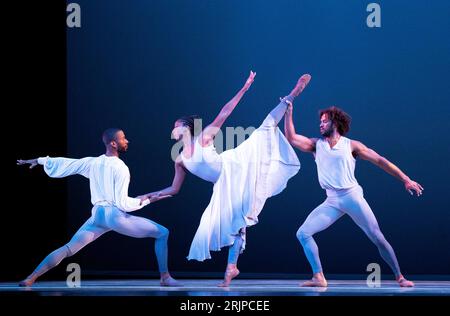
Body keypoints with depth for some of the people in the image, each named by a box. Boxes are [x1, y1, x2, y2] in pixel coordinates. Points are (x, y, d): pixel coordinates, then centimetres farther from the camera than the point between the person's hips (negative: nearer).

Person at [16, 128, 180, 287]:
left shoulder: (92, 162, 7)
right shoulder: (121, 168, -11)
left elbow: (64, 163, 16)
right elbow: (122, 203, -13)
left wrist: (39, 160, 29)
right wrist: (147, 200, -2)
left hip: (97, 215, 6)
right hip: (115, 215, -6)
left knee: (68, 248, 9)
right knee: (162, 233, 3)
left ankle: (31, 278, 1)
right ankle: (165, 278, 0)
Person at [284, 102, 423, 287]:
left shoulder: (351, 145, 1)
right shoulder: (316, 145, 10)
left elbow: (380, 161, 2)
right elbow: (291, 138, 1)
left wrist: (405, 179, -1)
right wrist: (288, 112, -4)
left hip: (352, 197, -3)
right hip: (331, 201, 3)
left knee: (378, 238, -6)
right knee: (303, 233, -11)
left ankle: (399, 277, 7)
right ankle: (318, 277, -11)